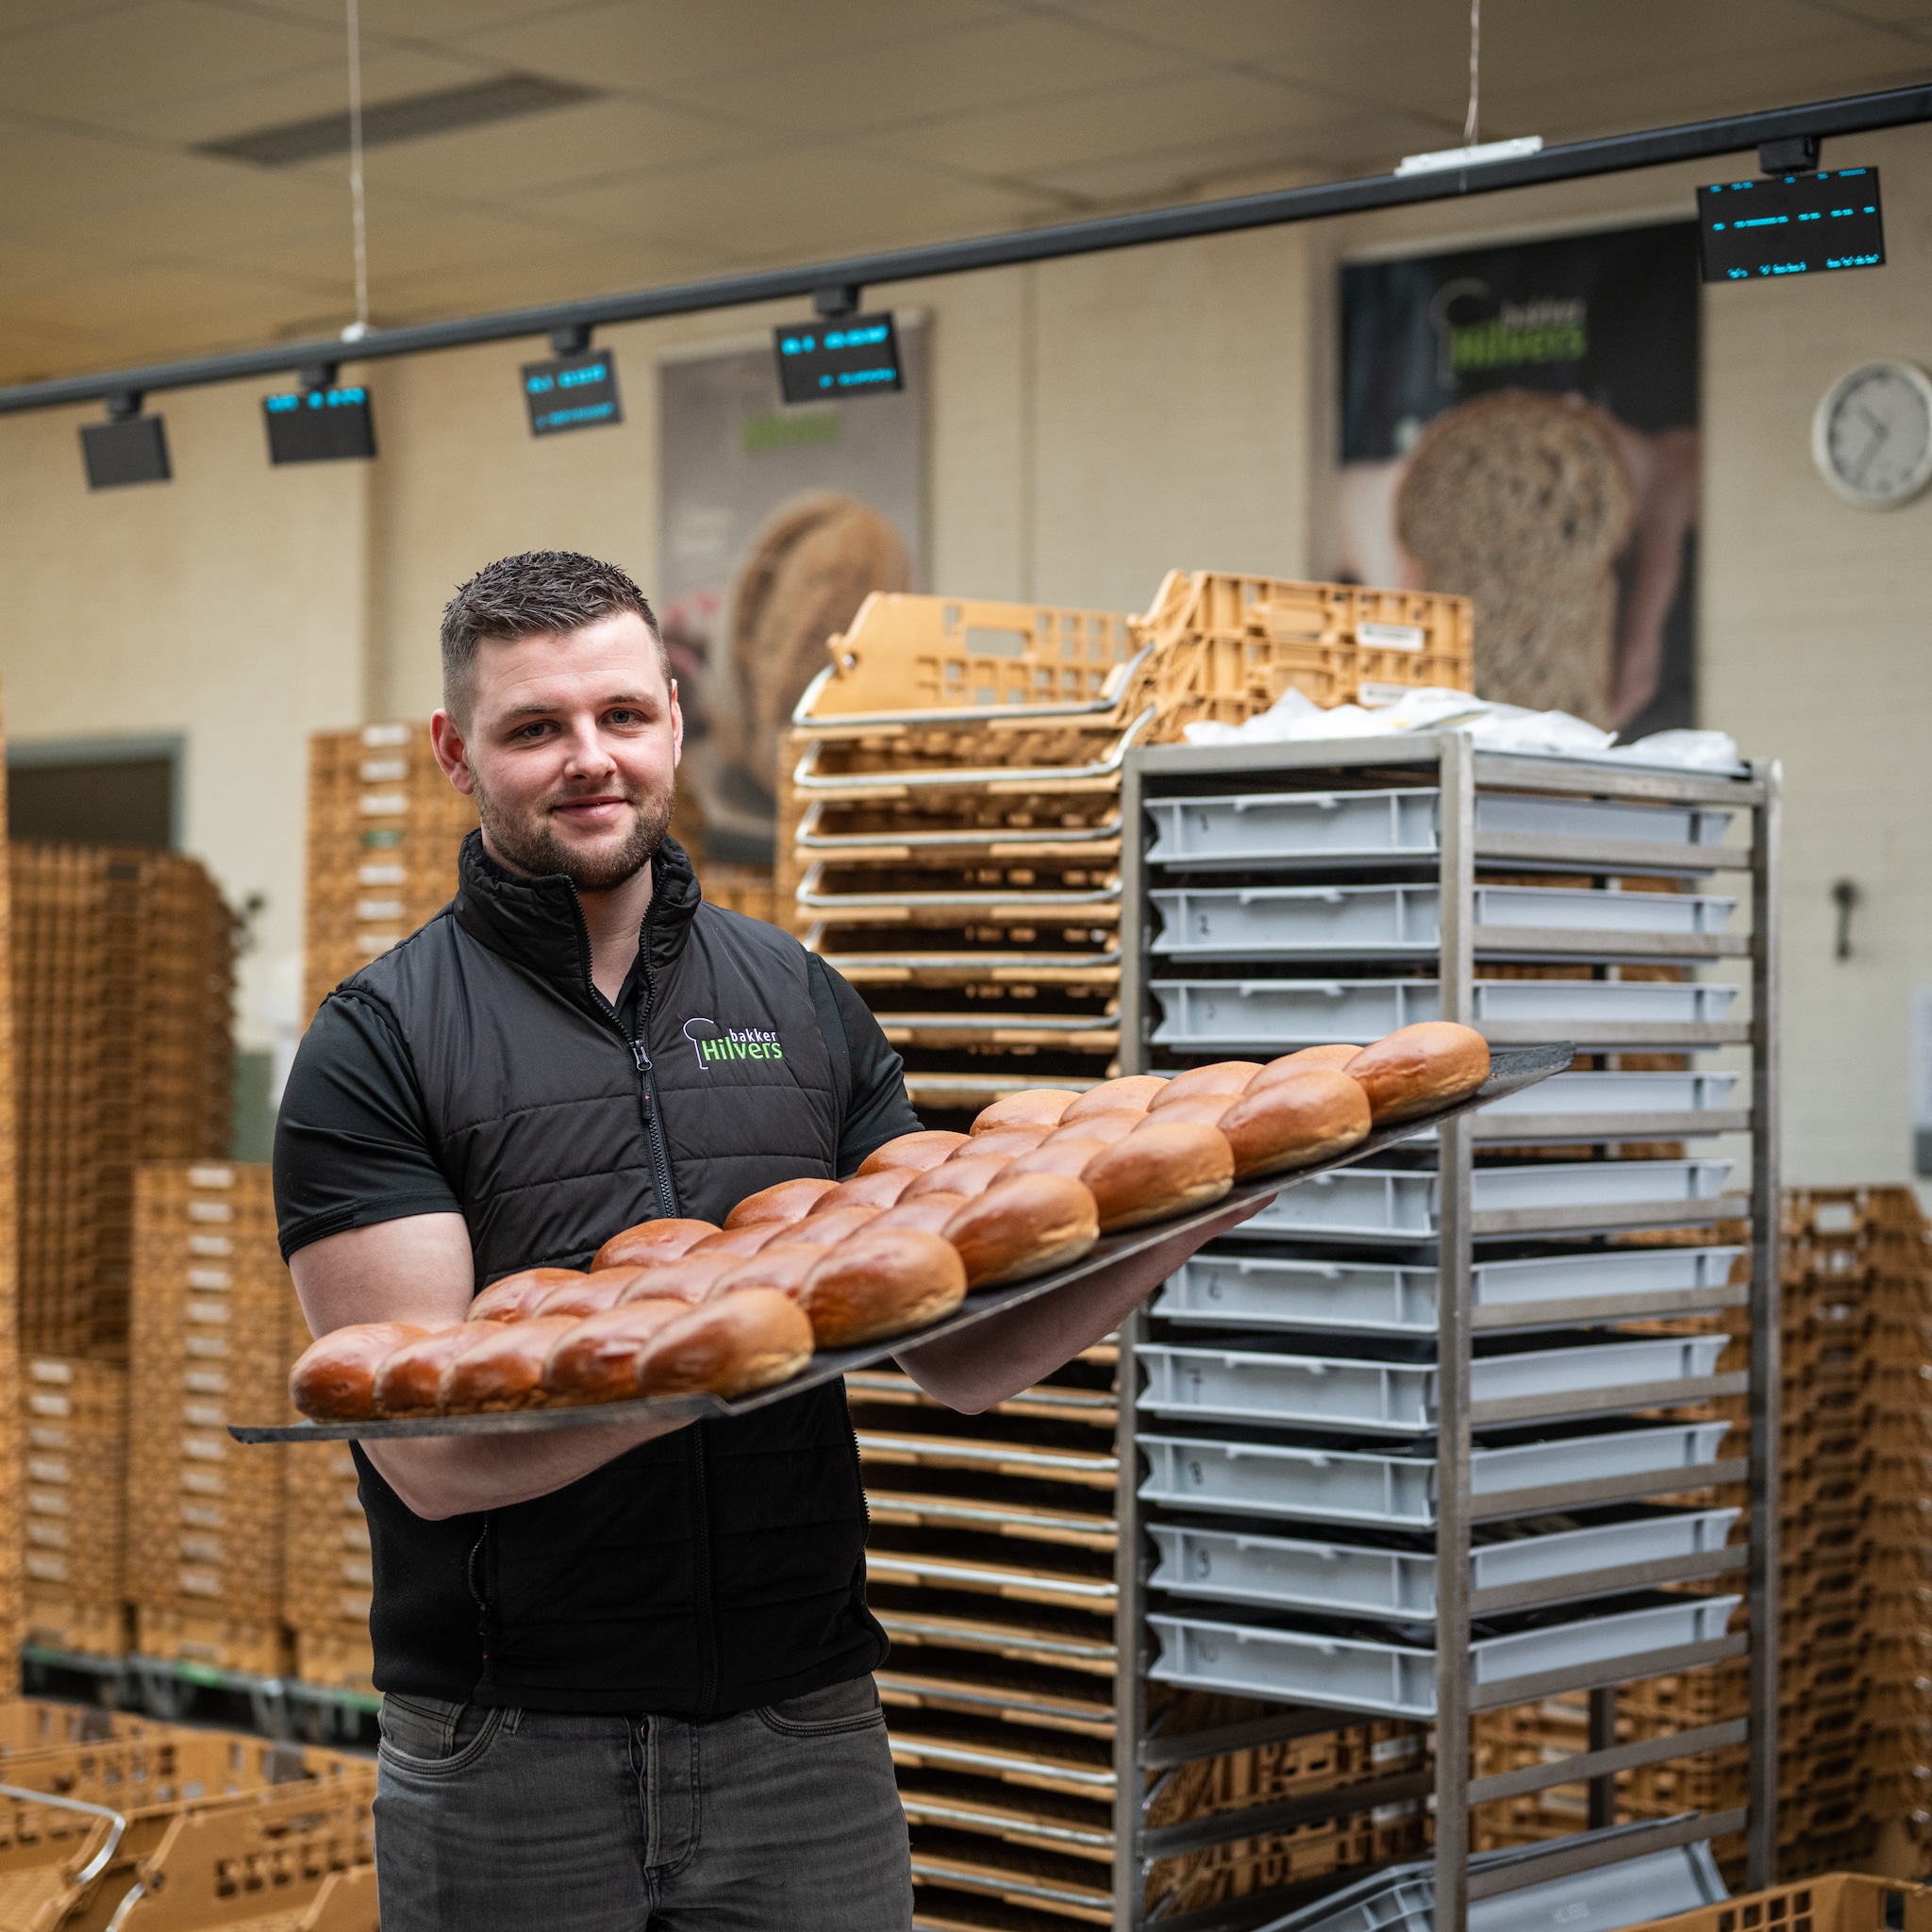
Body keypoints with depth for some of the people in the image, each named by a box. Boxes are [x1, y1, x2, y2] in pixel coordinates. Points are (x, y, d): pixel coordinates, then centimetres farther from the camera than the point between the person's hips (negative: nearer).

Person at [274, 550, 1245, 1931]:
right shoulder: (380, 1042, -4)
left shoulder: (803, 1002, 9)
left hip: (806, 1729, 3)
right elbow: (432, 1451, -14)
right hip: (511, 1752, -3)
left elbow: (959, 1360, 5)